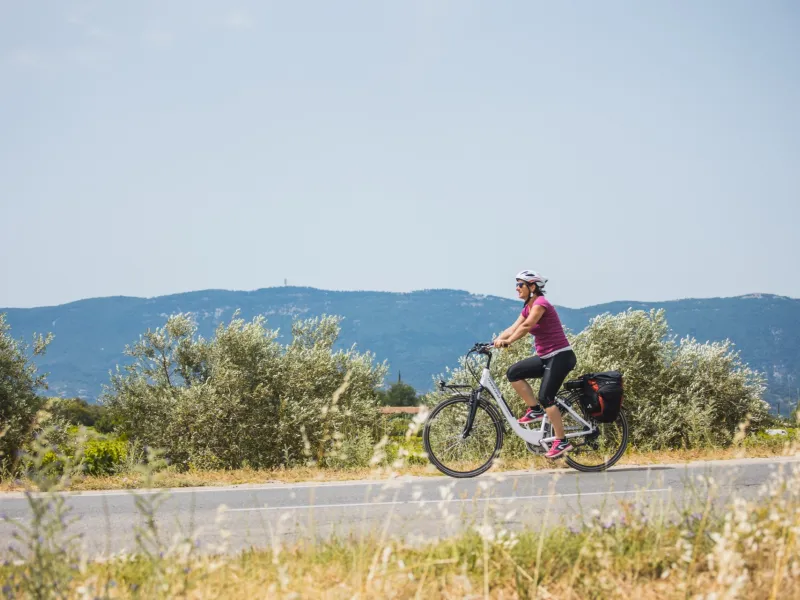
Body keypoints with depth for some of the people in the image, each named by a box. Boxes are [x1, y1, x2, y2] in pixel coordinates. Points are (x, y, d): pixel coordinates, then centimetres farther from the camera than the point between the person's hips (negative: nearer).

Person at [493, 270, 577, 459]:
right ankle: (535, 410, 2)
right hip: (545, 357, 9)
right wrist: (495, 341, -13)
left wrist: (508, 341, -35)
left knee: (546, 397, -16)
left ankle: (562, 441, -10)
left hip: (560, 356, -9)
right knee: (513, 372, -5)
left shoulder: (541, 303, -15)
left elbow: (526, 326, -29)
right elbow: (513, 329, 2)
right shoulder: (527, 308, 12)